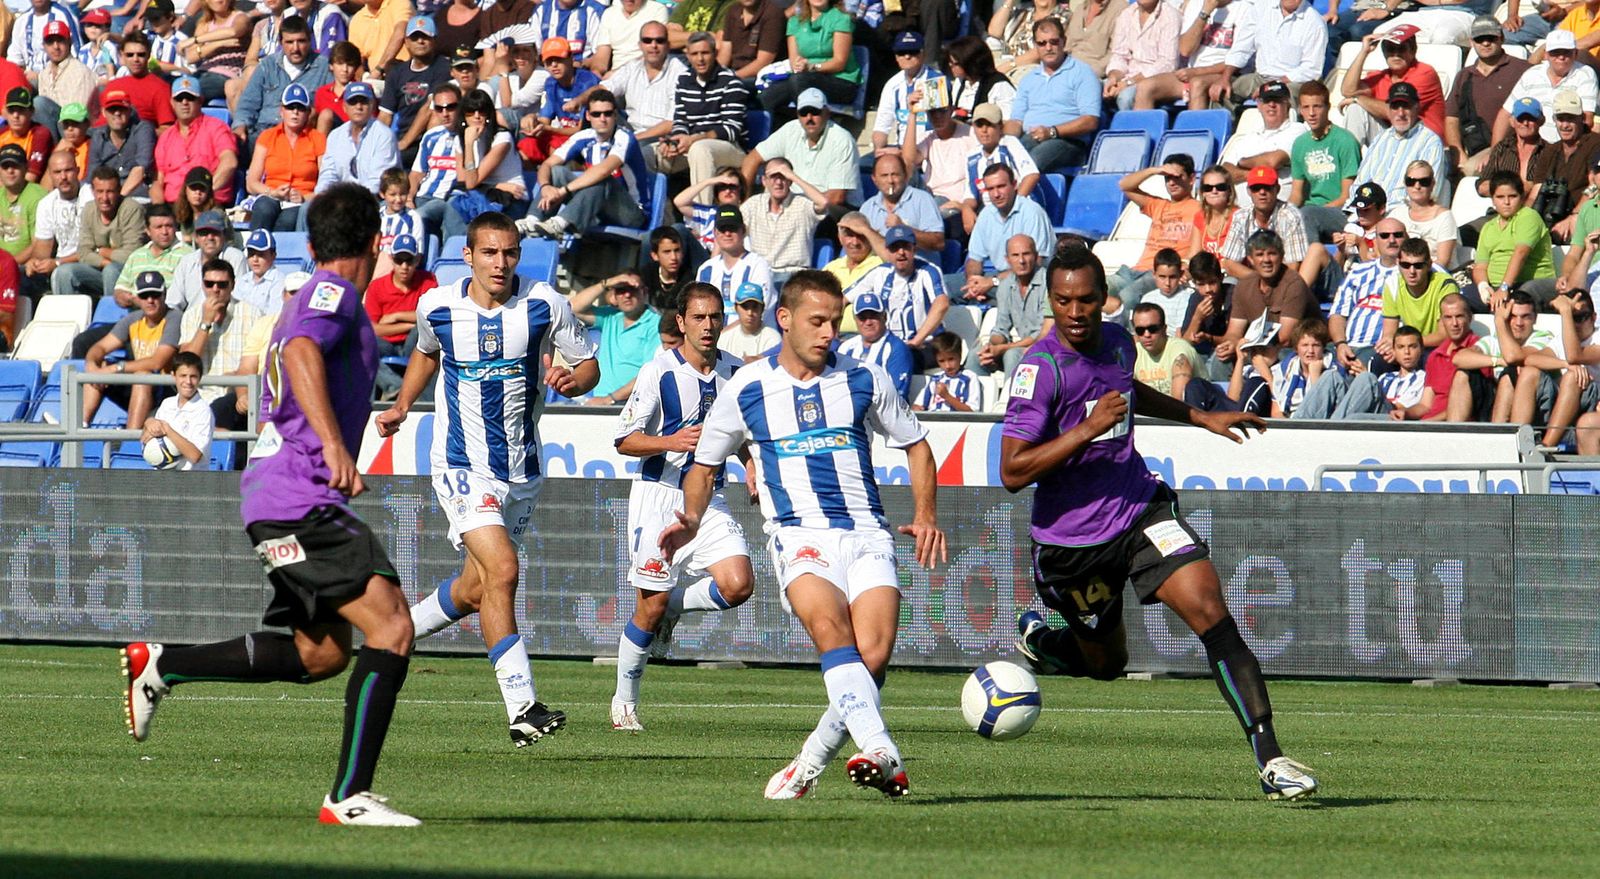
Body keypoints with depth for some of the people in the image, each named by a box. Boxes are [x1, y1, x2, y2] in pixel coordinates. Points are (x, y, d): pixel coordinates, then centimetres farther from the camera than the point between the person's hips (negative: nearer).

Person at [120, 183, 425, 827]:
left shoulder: (312, 300, 23)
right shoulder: (335, 293, -7)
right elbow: (301, 352, -27)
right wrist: (333, 443, -40)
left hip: (276, 502, 10)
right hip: (300, 500, -10)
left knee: (322, 654, 14)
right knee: (391, 628, -17)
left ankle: (159, 666, 17)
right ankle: (349, 796, -21)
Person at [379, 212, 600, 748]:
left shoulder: (544, 305, -6)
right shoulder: (436, 307, -3)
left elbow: (588, 364, 2)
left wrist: (574, 381, -19)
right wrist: (401, 407, 13)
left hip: (522, 472, 3)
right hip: (462, 467, -3)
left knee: (476, 590, 14)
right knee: (501, 570, -22)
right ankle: (522, 707, -24)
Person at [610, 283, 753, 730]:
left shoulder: (734, 371, 5)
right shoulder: (659, 371, -10)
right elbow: (624, 440, -8)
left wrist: (751, 465, 4)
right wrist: (672, 442, -25)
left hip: (709, 499, 4)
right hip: (659, 496, -4)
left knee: (738, 584, -16)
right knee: (650, 606, -4)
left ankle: (672, 608, 14)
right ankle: (624, 701, 15)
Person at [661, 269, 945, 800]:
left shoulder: (864, 381, 11)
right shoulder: (746, 390, 8)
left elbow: (916, 445, 22)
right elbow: (705, 464, 20)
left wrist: (926, 516, 7)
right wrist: (691, 520, 1)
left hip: (867, 533, 2)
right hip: (799, 534, -2)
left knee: (874, 654, -20)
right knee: (830, 626, -32)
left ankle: (810, 764, -2)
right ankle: (882, 755, -45)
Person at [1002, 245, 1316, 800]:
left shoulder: (1117, 342, 1)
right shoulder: (1041, 368, -20)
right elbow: (1012, 472, -25)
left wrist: (1199, 417, 29)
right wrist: (1087, 429, -31)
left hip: (1140, 507, 4)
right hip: (1071, 538, -4)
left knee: (1209, 610, -16)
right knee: (1106, 660, 11)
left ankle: (1268, 757, -19)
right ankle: (1036, 639, 47)